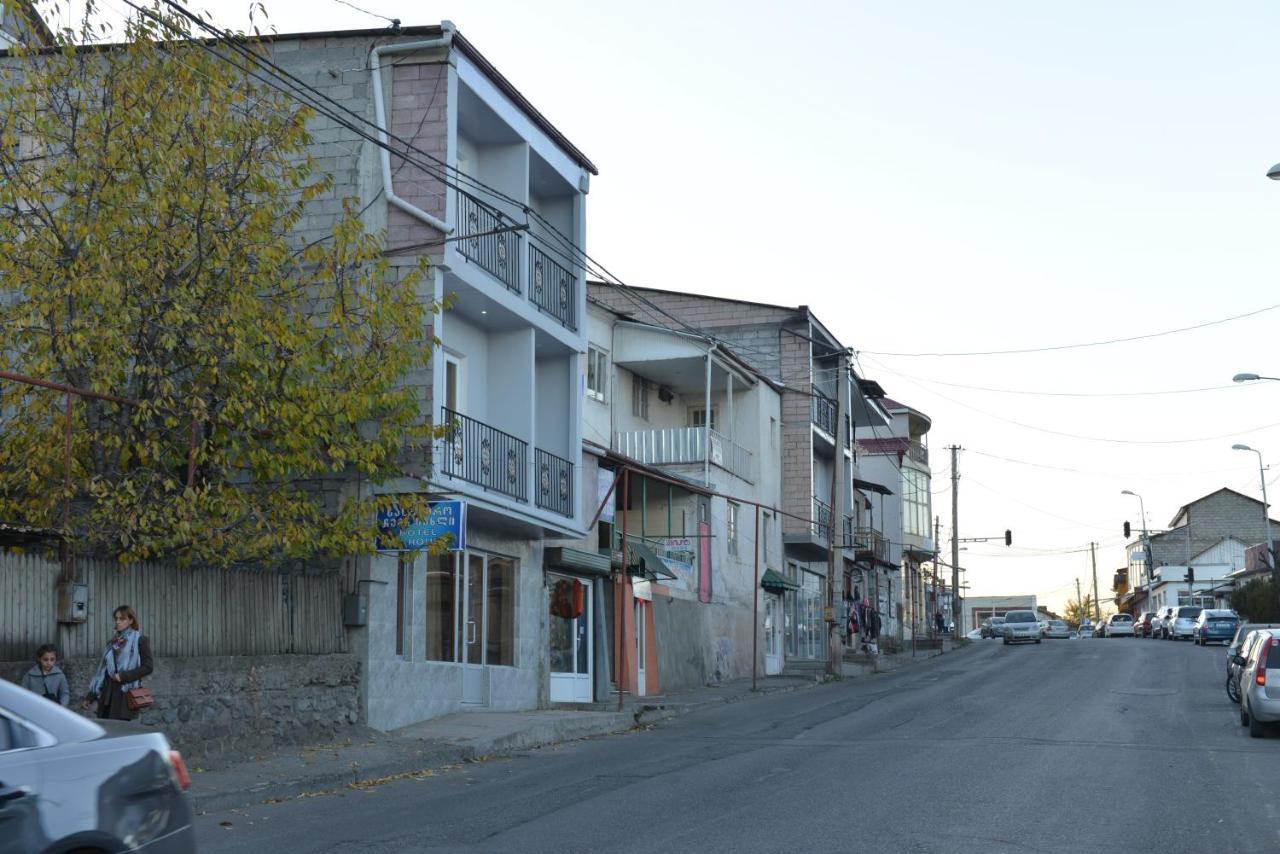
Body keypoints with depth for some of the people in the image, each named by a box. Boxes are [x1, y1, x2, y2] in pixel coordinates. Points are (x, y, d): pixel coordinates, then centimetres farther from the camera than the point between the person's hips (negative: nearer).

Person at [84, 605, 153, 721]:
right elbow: (103, 668, 19)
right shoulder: (113, 641, 18)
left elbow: (148, 667, -6)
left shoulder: (140, 640, 1)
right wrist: (91, 696, 16)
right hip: (107, 693, 6)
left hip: (125, 694, -6)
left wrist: (123, 676, -15)